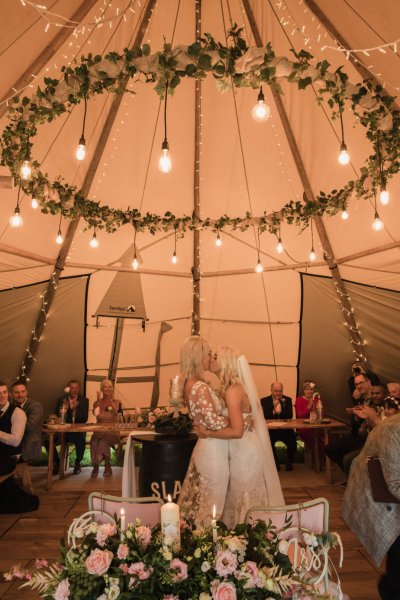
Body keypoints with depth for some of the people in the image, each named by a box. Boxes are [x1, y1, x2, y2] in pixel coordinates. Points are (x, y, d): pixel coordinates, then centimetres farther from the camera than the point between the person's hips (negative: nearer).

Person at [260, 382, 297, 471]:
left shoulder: (287, 400, 8)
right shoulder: (264, 401, 3)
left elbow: (290, 415, -5)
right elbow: (263, 416, -8)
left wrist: (280, 411, -24)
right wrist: (273, 411, -23)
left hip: (285, 429, 1)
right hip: (270, 429, -1)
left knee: (292, 442, -25)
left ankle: (289, 462, 5)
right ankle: (275, 463, -1)